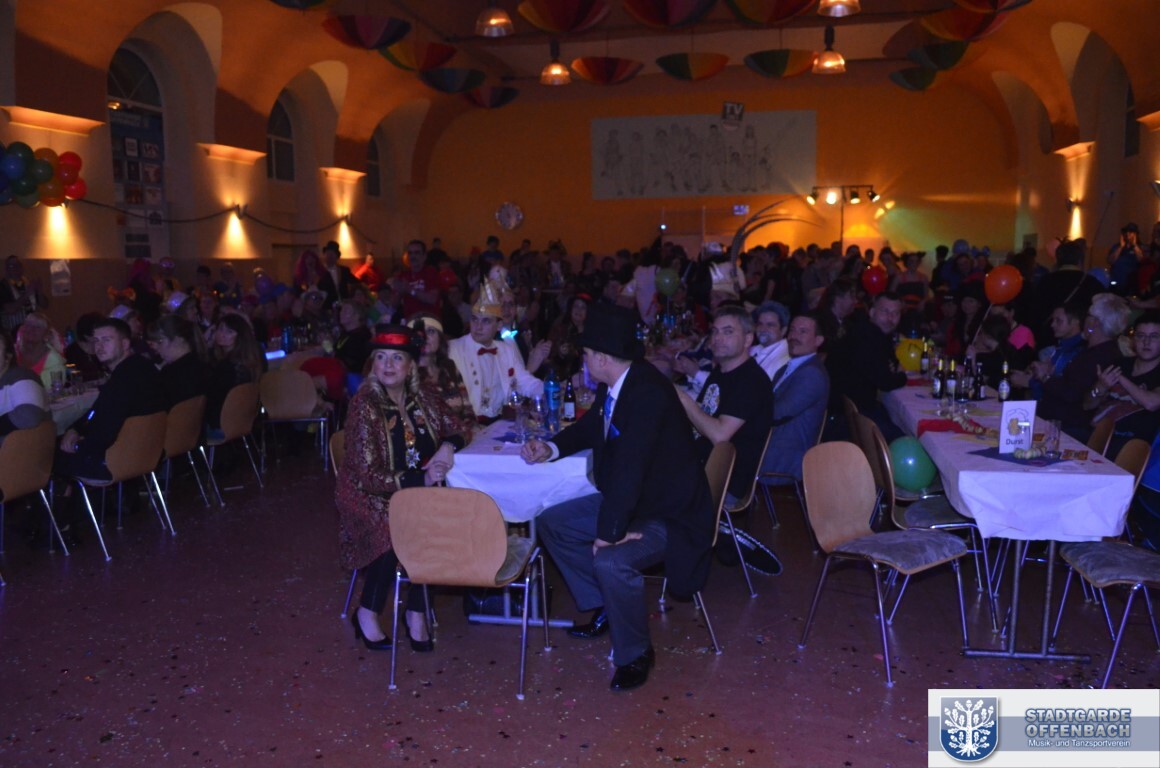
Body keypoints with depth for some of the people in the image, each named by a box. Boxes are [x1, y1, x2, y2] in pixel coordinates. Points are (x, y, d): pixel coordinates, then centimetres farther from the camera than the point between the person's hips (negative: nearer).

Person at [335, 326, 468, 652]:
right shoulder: (365, 405, -13)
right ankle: (367, 613, -7)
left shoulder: (421, 396, 1)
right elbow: (369, 476, -17)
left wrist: (448, 445, -13)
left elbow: (454, 429, 11)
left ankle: (417, 612, -10)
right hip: (370, 496, -4)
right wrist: (421, 478, -25)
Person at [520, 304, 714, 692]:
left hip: (668, 514, -10)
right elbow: (591, 426, 19)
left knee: (611, 561, -33)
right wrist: (551, 448, 4)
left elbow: (628, 467, -33)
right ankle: (603, 609, 24)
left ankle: (635, 654, -6)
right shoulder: (613, 386, -2)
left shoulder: (648, 392, -31)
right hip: (627, 499, 10)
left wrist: (610, 531, -28)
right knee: (552, 523, 12)